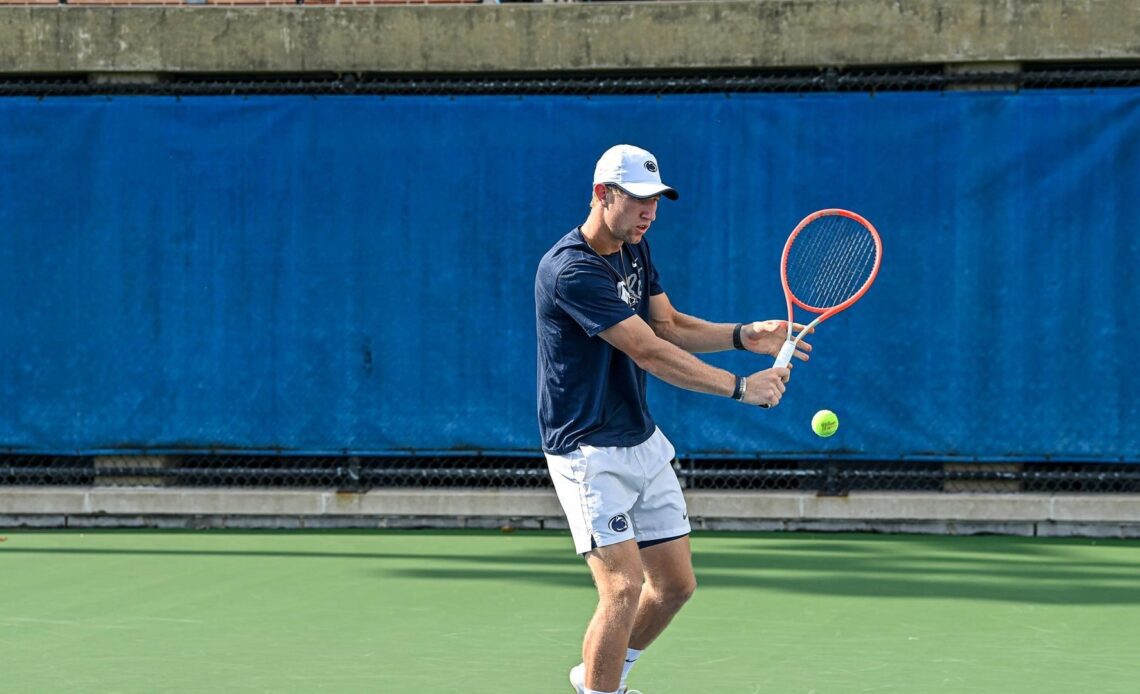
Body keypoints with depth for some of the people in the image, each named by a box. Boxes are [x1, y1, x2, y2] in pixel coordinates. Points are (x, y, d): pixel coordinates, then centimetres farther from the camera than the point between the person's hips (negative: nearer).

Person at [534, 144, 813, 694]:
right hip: (588, 451, -9)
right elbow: (651, 353, -25)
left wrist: (746, 336, -5)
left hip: (643, 442, 9)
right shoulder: (571, 270, -23)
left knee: (675, 584, 11)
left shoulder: (633, 249, 8)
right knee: (624, 585, -19)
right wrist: (740, 387, -23)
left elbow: (670, 326, 11)